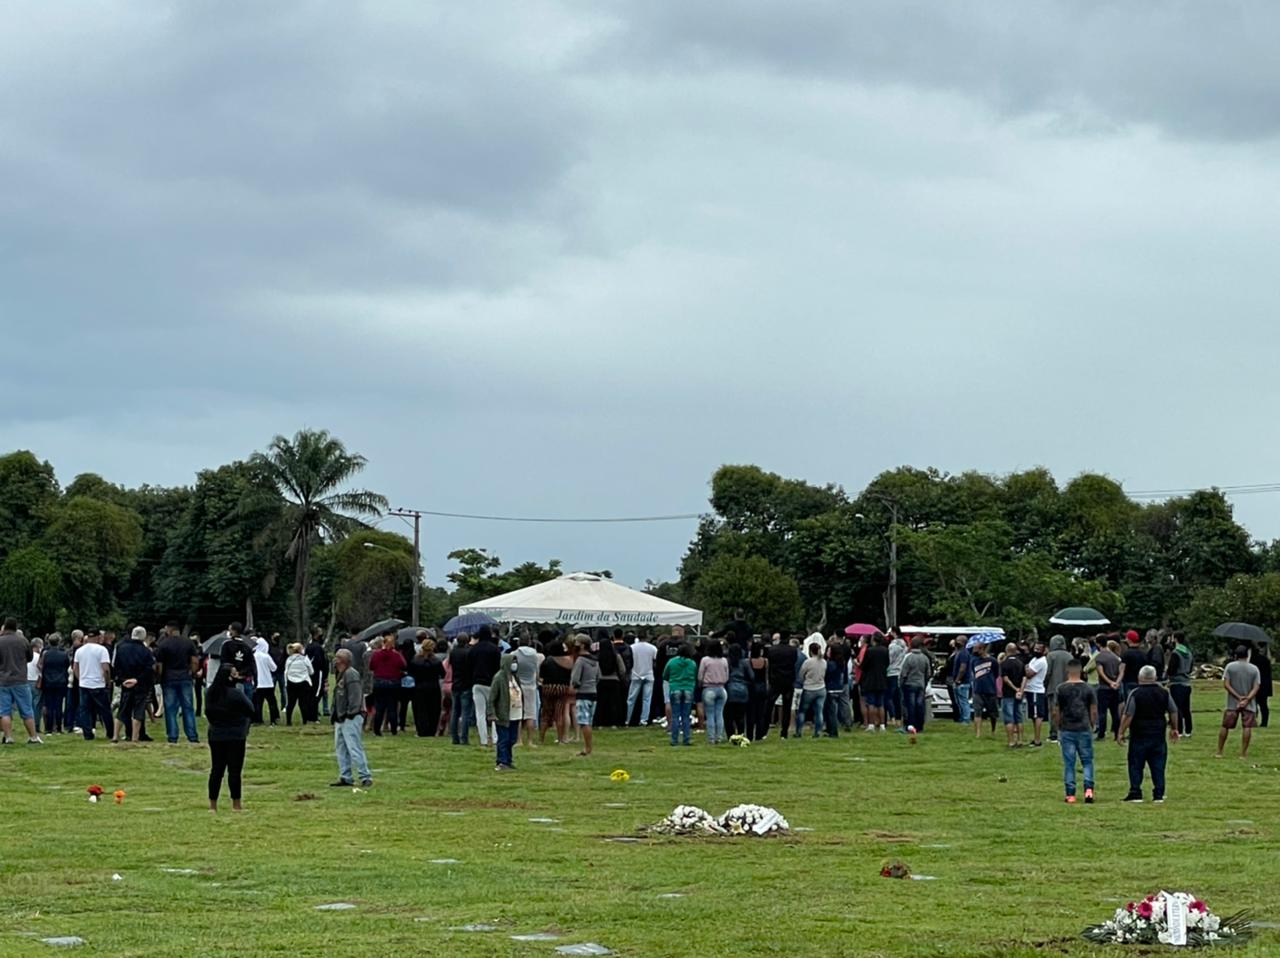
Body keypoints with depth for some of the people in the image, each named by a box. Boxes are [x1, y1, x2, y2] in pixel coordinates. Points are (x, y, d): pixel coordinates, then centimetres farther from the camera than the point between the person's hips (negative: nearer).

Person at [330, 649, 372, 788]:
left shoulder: (351, 674, -14)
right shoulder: (339, 674, 17)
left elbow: (355, 696, -20)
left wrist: (351, 713, -22)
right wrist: (333, 713, 17)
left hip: (351, 719, -11)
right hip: (340, 718, 11)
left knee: (354, 748, -11)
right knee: (340, 749, 12)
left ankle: (365, 777, -8)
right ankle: (345, 777, 17)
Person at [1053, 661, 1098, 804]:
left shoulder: (1060, 689, -3)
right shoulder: (1088, 689, -1)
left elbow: (1056, 712, -2)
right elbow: (1094, 711, 1)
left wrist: (1057, 728, 10)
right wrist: (1093, 726, 14)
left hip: (1067, 730, 0)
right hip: (1084, 729, 0)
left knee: (1069, 763, 4)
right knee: (1087, 761, 10)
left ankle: (1070, 795, 4)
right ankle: (1088, 789, -7)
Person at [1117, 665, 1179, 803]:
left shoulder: (1135, 694, -10)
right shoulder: (1164, 693, 4)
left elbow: (1127, 716, -12)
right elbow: (1173, 712, 12)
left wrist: (1121, 733, -6)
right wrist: (1174, 729, 25)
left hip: (1139, 736, -4)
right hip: (1158, 736, 4)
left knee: (1135, 766, 5)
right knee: (1158, 766, 8)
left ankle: (1135, 793, 3)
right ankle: (1158, 795, 7)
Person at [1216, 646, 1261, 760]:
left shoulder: (1230, 666, -1)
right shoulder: (1254, 669, 1)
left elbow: (1226, 685, -7)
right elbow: (1256, 687, -6)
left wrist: (1238, 697, -9)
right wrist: (1247, 699, -15)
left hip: (1232, 703, 0)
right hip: (1249, 704, 0)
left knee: (1225, 727, 8)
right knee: (1247, 727, -1)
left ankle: (1219, 752, 12)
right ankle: (1243, 753, -5)